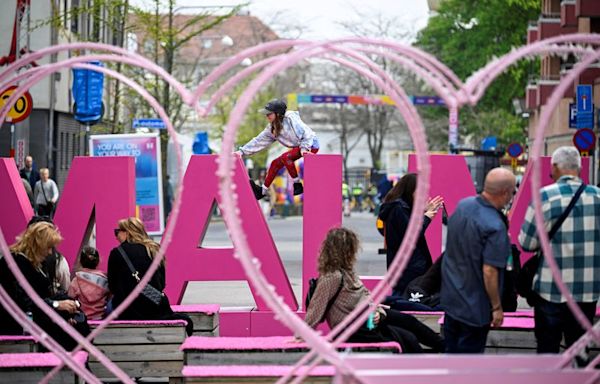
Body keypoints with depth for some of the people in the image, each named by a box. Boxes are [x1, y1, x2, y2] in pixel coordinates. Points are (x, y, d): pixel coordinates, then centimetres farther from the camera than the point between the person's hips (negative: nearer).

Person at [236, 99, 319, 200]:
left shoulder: (290, 119, -20)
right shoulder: (271, 128, 3)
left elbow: (306, 133, -20)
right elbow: (259, 141, 4)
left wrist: (304, 148, -28)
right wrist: (242, 151, -1)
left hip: (311, 144, -9)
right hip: (298, 146, 9)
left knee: (285, 157, -26)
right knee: (275, 163, 4)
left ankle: (298, 185, -16)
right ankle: (263, 191, 15)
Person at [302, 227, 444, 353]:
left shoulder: (347, 270, 1)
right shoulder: (332, 277, -28)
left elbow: (365, 293, 9)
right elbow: (316, 307, -25)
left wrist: (376, 311, -8)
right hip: (352, 330, -9)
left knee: (408, 320, 14)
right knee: (407, 338, -7)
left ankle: (443, 346, 30)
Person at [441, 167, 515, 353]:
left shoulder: (462, 205, -4)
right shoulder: (495, 227, -28)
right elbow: (489, 272, -26)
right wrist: (497, 307, -15)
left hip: (451, 296, 7)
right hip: (475, 306, -7)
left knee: (451, 350, 19)